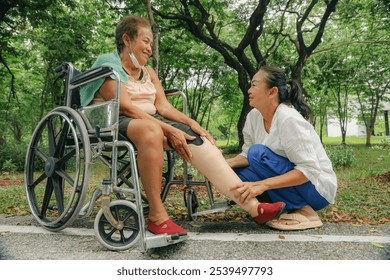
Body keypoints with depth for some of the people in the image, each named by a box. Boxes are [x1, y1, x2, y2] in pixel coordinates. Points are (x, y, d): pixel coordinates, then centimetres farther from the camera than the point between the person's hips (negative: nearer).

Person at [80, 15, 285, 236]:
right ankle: (157, 215, -35)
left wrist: (191, 123, -12)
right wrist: (169, 130, -24)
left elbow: (163, 106, 7)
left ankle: (253, 206, -25)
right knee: (152, 130, -39)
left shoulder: (148, 72, 19)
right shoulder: (108, 64, -2)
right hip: (114, 123, -6)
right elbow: (125, 107, -16)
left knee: (194, 138, -19)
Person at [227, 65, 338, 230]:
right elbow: (247, 155, 2)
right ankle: (285, 208, 1)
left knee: (258, 153, -27)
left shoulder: (289, 119, -25)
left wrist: (262, 185, -37)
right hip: (287, 182, 7)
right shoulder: (254, 116, -3)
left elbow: (309, 170, -28)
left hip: (316, 187, -7)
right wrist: (227, 163, -20)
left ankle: (303, 212, -15)